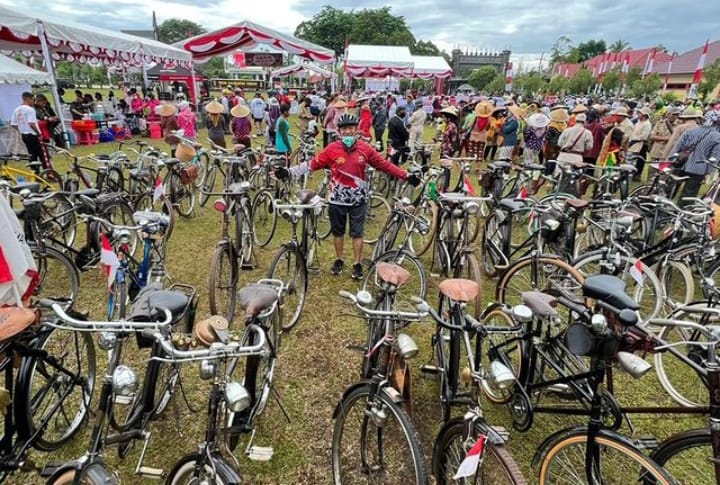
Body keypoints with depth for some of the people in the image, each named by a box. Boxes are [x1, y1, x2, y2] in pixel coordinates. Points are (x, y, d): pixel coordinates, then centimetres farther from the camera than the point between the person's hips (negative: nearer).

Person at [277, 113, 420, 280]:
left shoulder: (365, 149, -4)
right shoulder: (332, 149, -7)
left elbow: (385, 165, 1)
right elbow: (312, 164, -6)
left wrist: (406, 176, -1)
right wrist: (289, 172, -13)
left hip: (358, 199, 0)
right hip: (337, 199, 0)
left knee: (357, 233, 9)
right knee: (338, 231, 15)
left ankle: (357, 264, 24)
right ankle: (339, 260, 35)